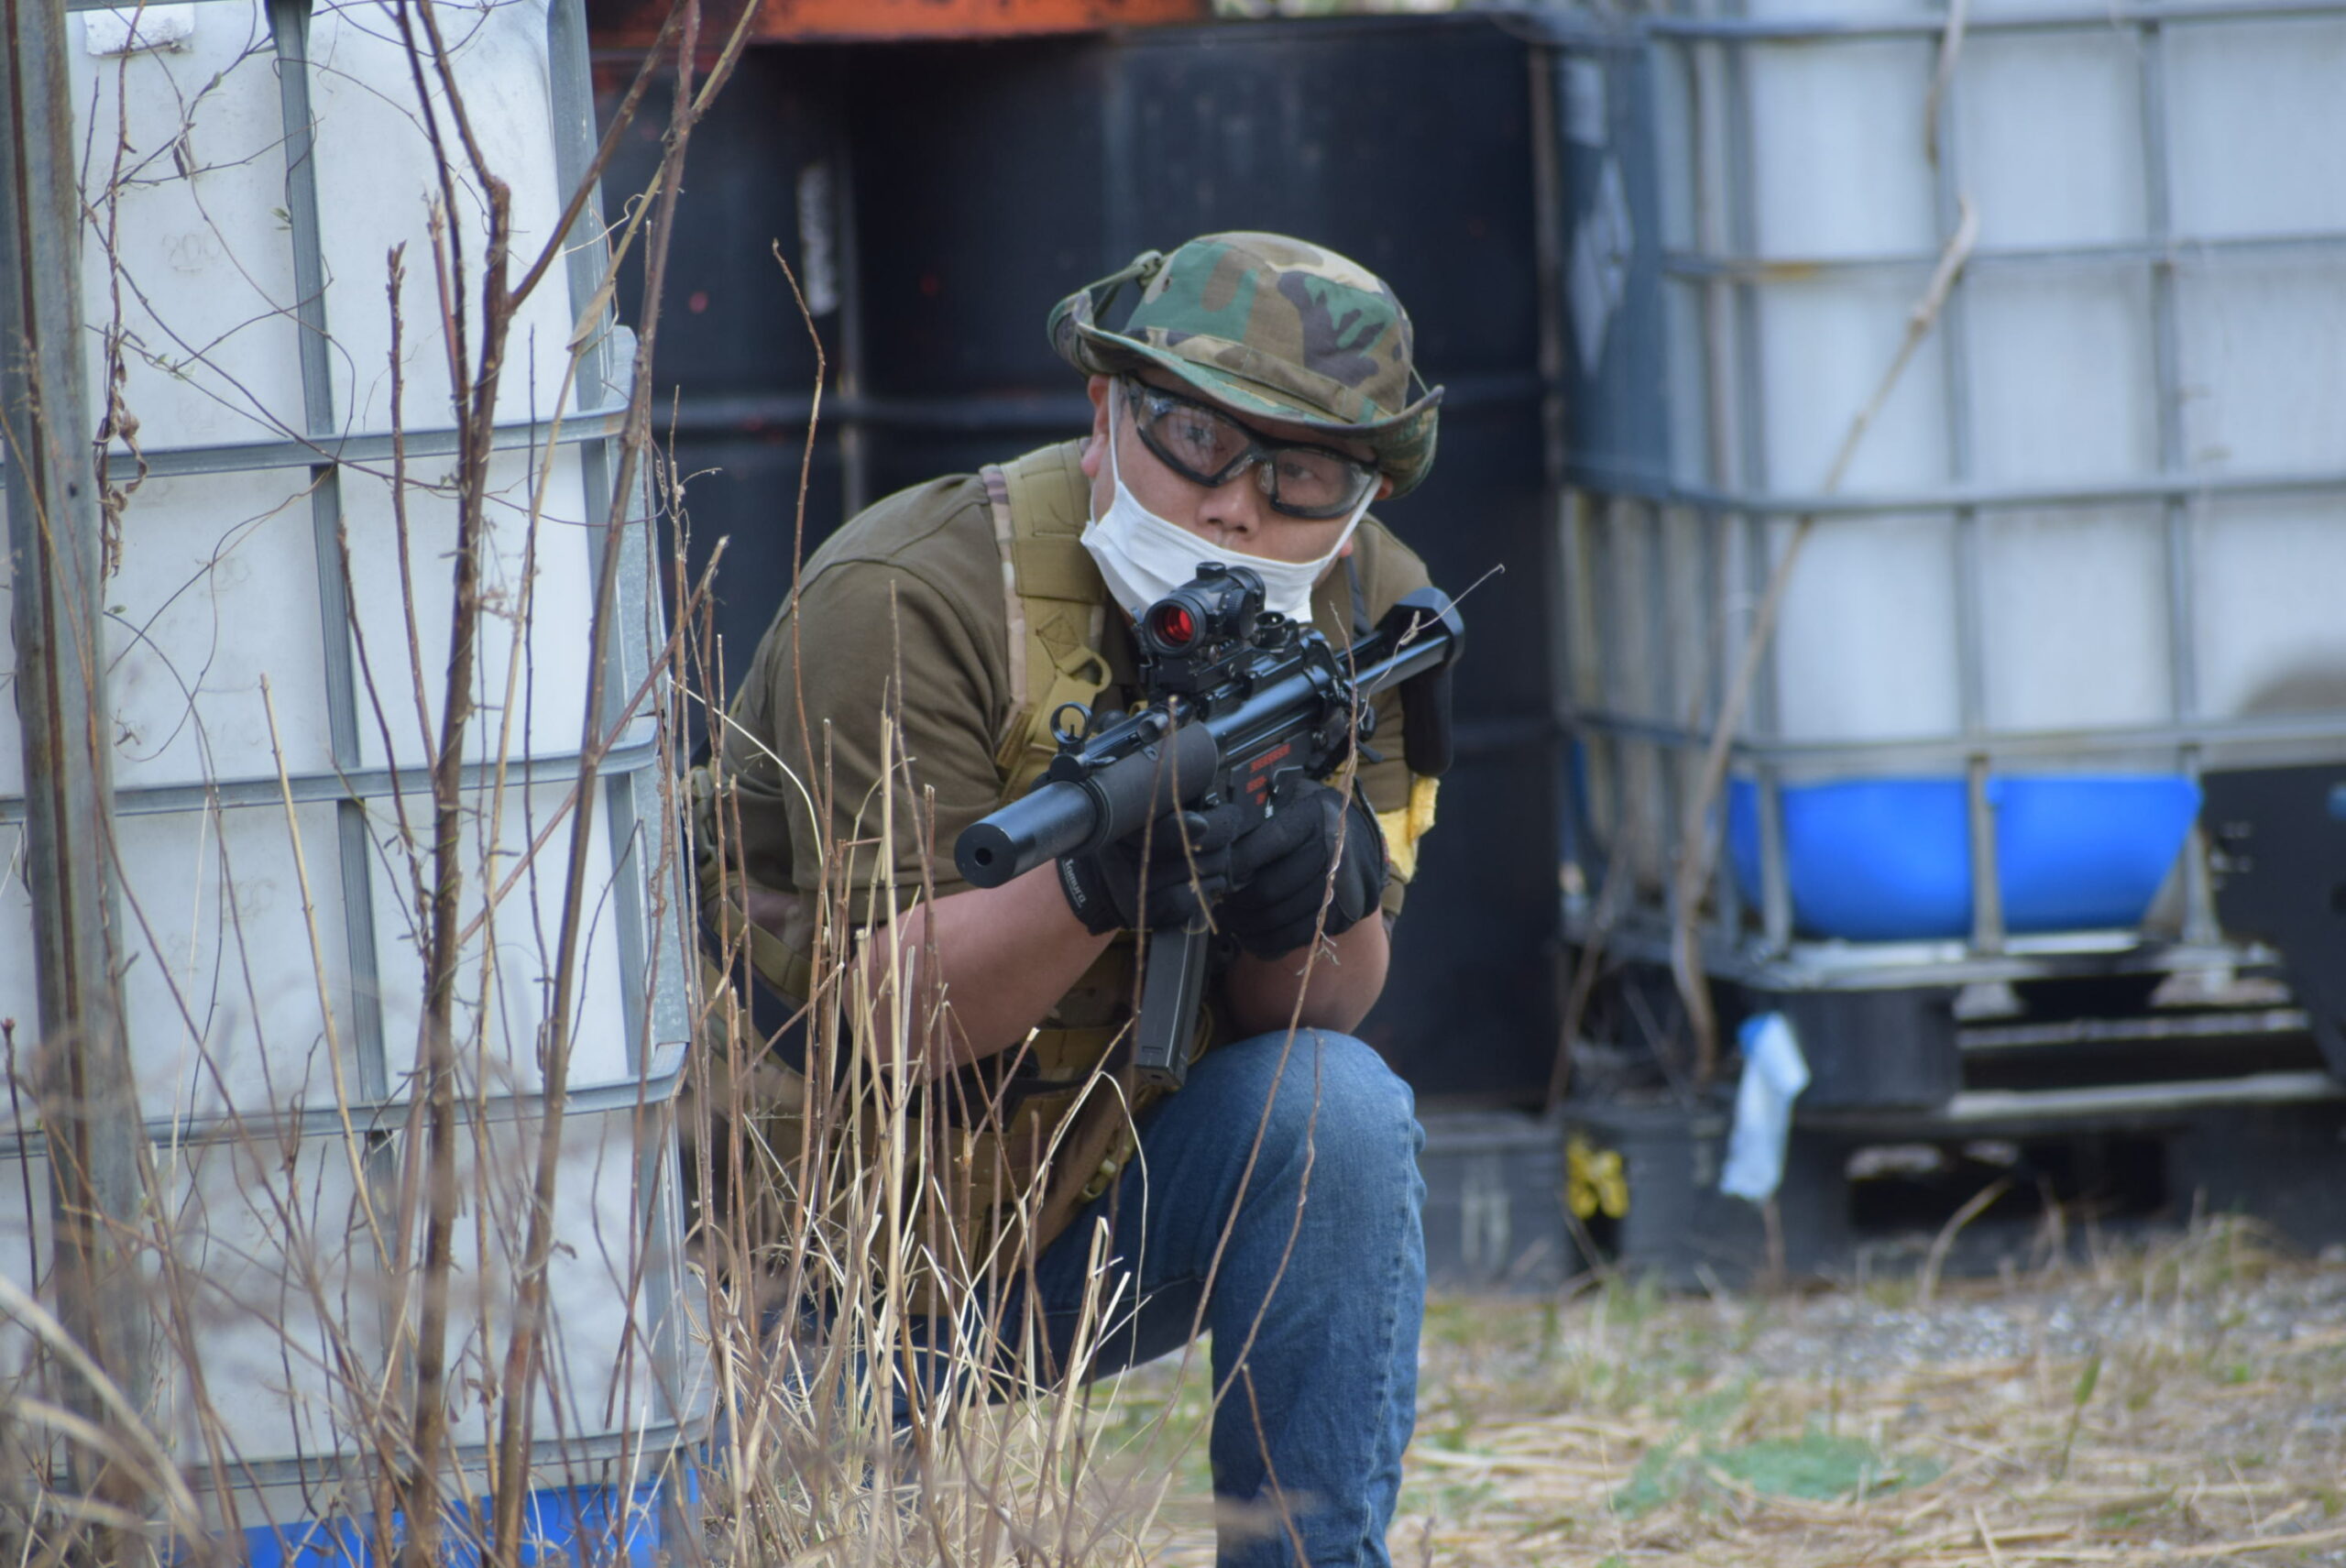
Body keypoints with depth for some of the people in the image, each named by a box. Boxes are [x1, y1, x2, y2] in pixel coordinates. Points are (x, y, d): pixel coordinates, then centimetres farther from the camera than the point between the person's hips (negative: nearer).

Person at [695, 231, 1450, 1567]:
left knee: (1344, 1118, -22)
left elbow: (1315, 1010, -10)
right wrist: (1094, 888, -46)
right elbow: (878, 1014, -28)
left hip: (1091, 1230, 4)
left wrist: (1329, 891, -33)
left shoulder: (1367, 611, -5)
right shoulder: (911, 601, -22)